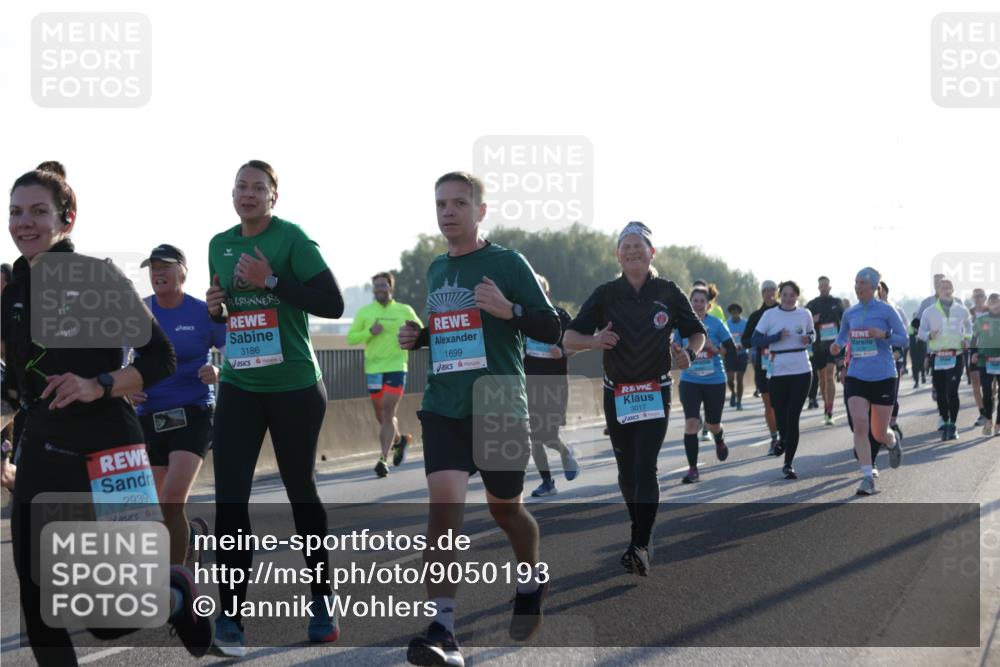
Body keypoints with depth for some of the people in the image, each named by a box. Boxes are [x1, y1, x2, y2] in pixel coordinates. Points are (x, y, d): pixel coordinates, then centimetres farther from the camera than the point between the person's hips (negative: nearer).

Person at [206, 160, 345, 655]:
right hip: (239, 387, 4)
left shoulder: (292, 239, -10)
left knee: (301, 491, 10)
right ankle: (230, 616, -4)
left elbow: (333, 304, -18)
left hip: (294, 387, -4)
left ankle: (322, 601, 27)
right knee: (230, 496, -7)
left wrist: (271, 281, -23)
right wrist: (215, 309, -1)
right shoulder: (220, 244, 8)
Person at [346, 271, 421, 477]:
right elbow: (350, 338, 4)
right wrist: (369, 332, -13)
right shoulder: (364, 312, 6)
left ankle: (383, 459, -17)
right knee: (381, 416, 13)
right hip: (373, 369, 3)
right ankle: (399, 439, 41)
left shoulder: (404, 311, 5)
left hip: (396, 368, -3)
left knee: (388, 414, -14)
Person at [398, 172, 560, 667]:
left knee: (504, 508, 11)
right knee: (443, 501, -15)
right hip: (444, 407, 3)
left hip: (500, 407, -3)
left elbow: (552, 330, -5)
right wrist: (417, 337, 6)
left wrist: (510, 310, -22)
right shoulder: (435, 269, 13)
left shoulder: (508, 263, -3)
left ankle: (532, 581, 43)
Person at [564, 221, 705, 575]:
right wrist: (594, 340, -20)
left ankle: (640, 547, -22)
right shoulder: (606, 294, 3)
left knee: (645, 466, -16)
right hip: (616, 394, 3)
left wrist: (689, 354, -12)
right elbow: (569, 337, 1)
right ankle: (642, 532, 28)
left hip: (655, 393, -3)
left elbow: (697, 332, 10)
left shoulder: (668, 293, 2)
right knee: (627, 471, 9)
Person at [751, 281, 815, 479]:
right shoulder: (769, 315, -1)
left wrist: (808, 339, -4)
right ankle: (783, 441, 41)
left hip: (801, 371, 0)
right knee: (780, 415, 7)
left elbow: (812, 334, 20)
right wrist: (777, 337, -17)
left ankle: (788, 463, -2)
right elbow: (755, 340, -3)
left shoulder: (805, 314, 6)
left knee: (793, 417, -6)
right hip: (777, 372, 0)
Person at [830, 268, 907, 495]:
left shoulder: (886, 310, -5)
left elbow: (903, 338, -5)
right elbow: (842, 335, 23)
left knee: (879, 433, 6)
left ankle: (893, 443, 44)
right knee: (859, 425, -15)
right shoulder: (850, 314, 7)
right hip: (856, 377, 3)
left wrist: (883, 334, -22)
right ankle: (867, 477, -11)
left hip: (883, 377, -3)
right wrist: (837, 346, 1)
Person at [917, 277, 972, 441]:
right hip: (937, 358, 1)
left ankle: (953, 425, -2)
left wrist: (967, 338, 5)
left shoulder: (962, 310, 7)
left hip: (955, 357, -1)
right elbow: (921, 332, 9)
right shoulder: (929, 312, 5)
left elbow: (968, 326, 24)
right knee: (940, 393, 5)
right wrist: (929, 335, -13)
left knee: (952, 391, -13)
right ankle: (945, 424, 20)